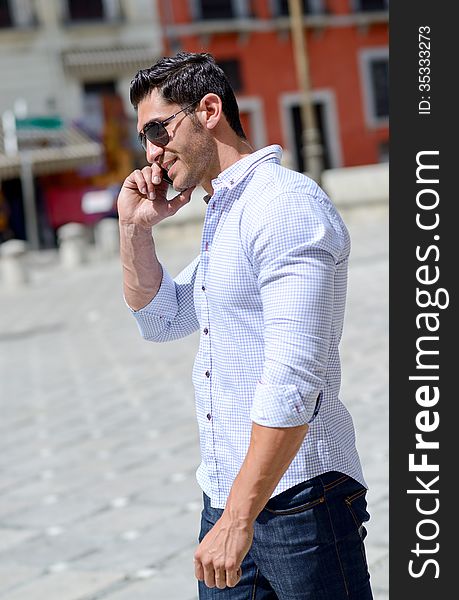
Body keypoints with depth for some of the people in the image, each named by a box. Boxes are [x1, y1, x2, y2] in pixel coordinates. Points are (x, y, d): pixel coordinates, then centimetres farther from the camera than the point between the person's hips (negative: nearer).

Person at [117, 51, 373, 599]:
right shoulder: (223, 216, 16)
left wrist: (239, 519, -26)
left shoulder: (286, 204, -16)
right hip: (227, 496, 9)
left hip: (298, 497, -9)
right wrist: (135, 228, 11)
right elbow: (160, 319, 27)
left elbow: (295, 379, -24)